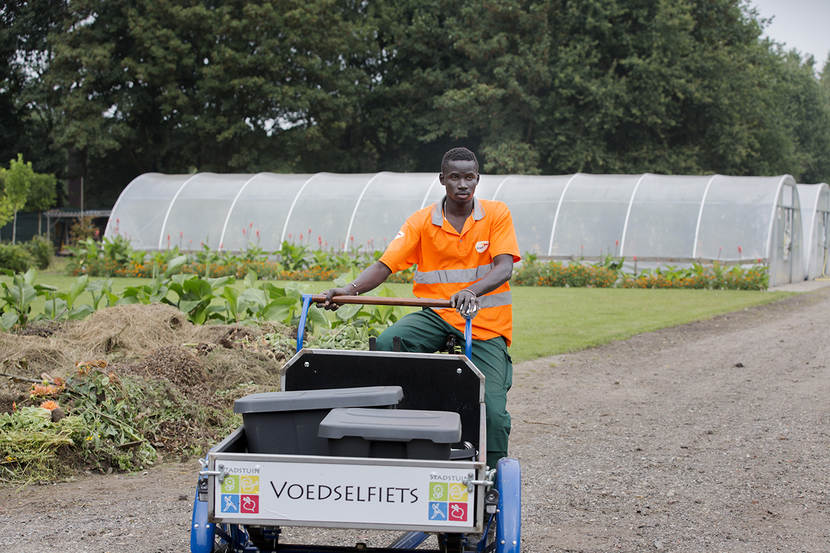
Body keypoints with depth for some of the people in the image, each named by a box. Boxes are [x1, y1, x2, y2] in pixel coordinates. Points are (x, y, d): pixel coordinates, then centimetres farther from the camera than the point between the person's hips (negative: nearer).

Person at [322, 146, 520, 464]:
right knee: (386, 345, -29)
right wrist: (351, 289, -26)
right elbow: (385, 265, -5)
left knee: (491, 410, -17)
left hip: (486, 322, -2)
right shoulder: (422, 221, 4)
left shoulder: (497, 215, 1)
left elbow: (504, 268, -13)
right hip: (436, 316, 2)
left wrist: (472, 291, -35)